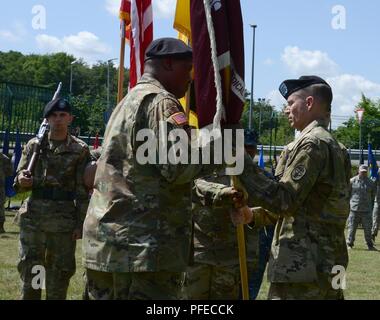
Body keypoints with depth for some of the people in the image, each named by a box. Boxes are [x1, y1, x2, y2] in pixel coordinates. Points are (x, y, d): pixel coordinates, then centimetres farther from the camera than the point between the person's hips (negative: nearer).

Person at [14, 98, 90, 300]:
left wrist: (81, 223, -5)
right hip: (33, 216, 2)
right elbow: (18, 183, 9)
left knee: (59, 273, 6)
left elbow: (83, 190, 0)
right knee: (29, 271, 5)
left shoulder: (80, 150, 1)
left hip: (64, 219, -2)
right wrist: (22, 181, -15)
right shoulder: (34, 145, 6)